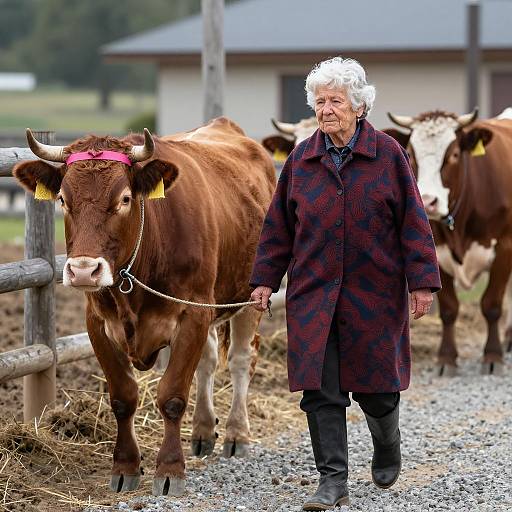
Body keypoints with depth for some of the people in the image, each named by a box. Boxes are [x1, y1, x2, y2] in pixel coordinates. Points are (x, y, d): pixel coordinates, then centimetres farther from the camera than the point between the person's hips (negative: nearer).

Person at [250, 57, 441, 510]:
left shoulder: (387, 154, -3)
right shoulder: (302, 159, 4)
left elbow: (412, 220, -3)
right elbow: (279, 225, 10)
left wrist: (422, 282, -7)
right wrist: (265, 279, 6)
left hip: (374, 292, -2)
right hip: (313, 292, 2)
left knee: (376, 386, 7)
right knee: (320, 387, -5)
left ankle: (388, 450, 37)